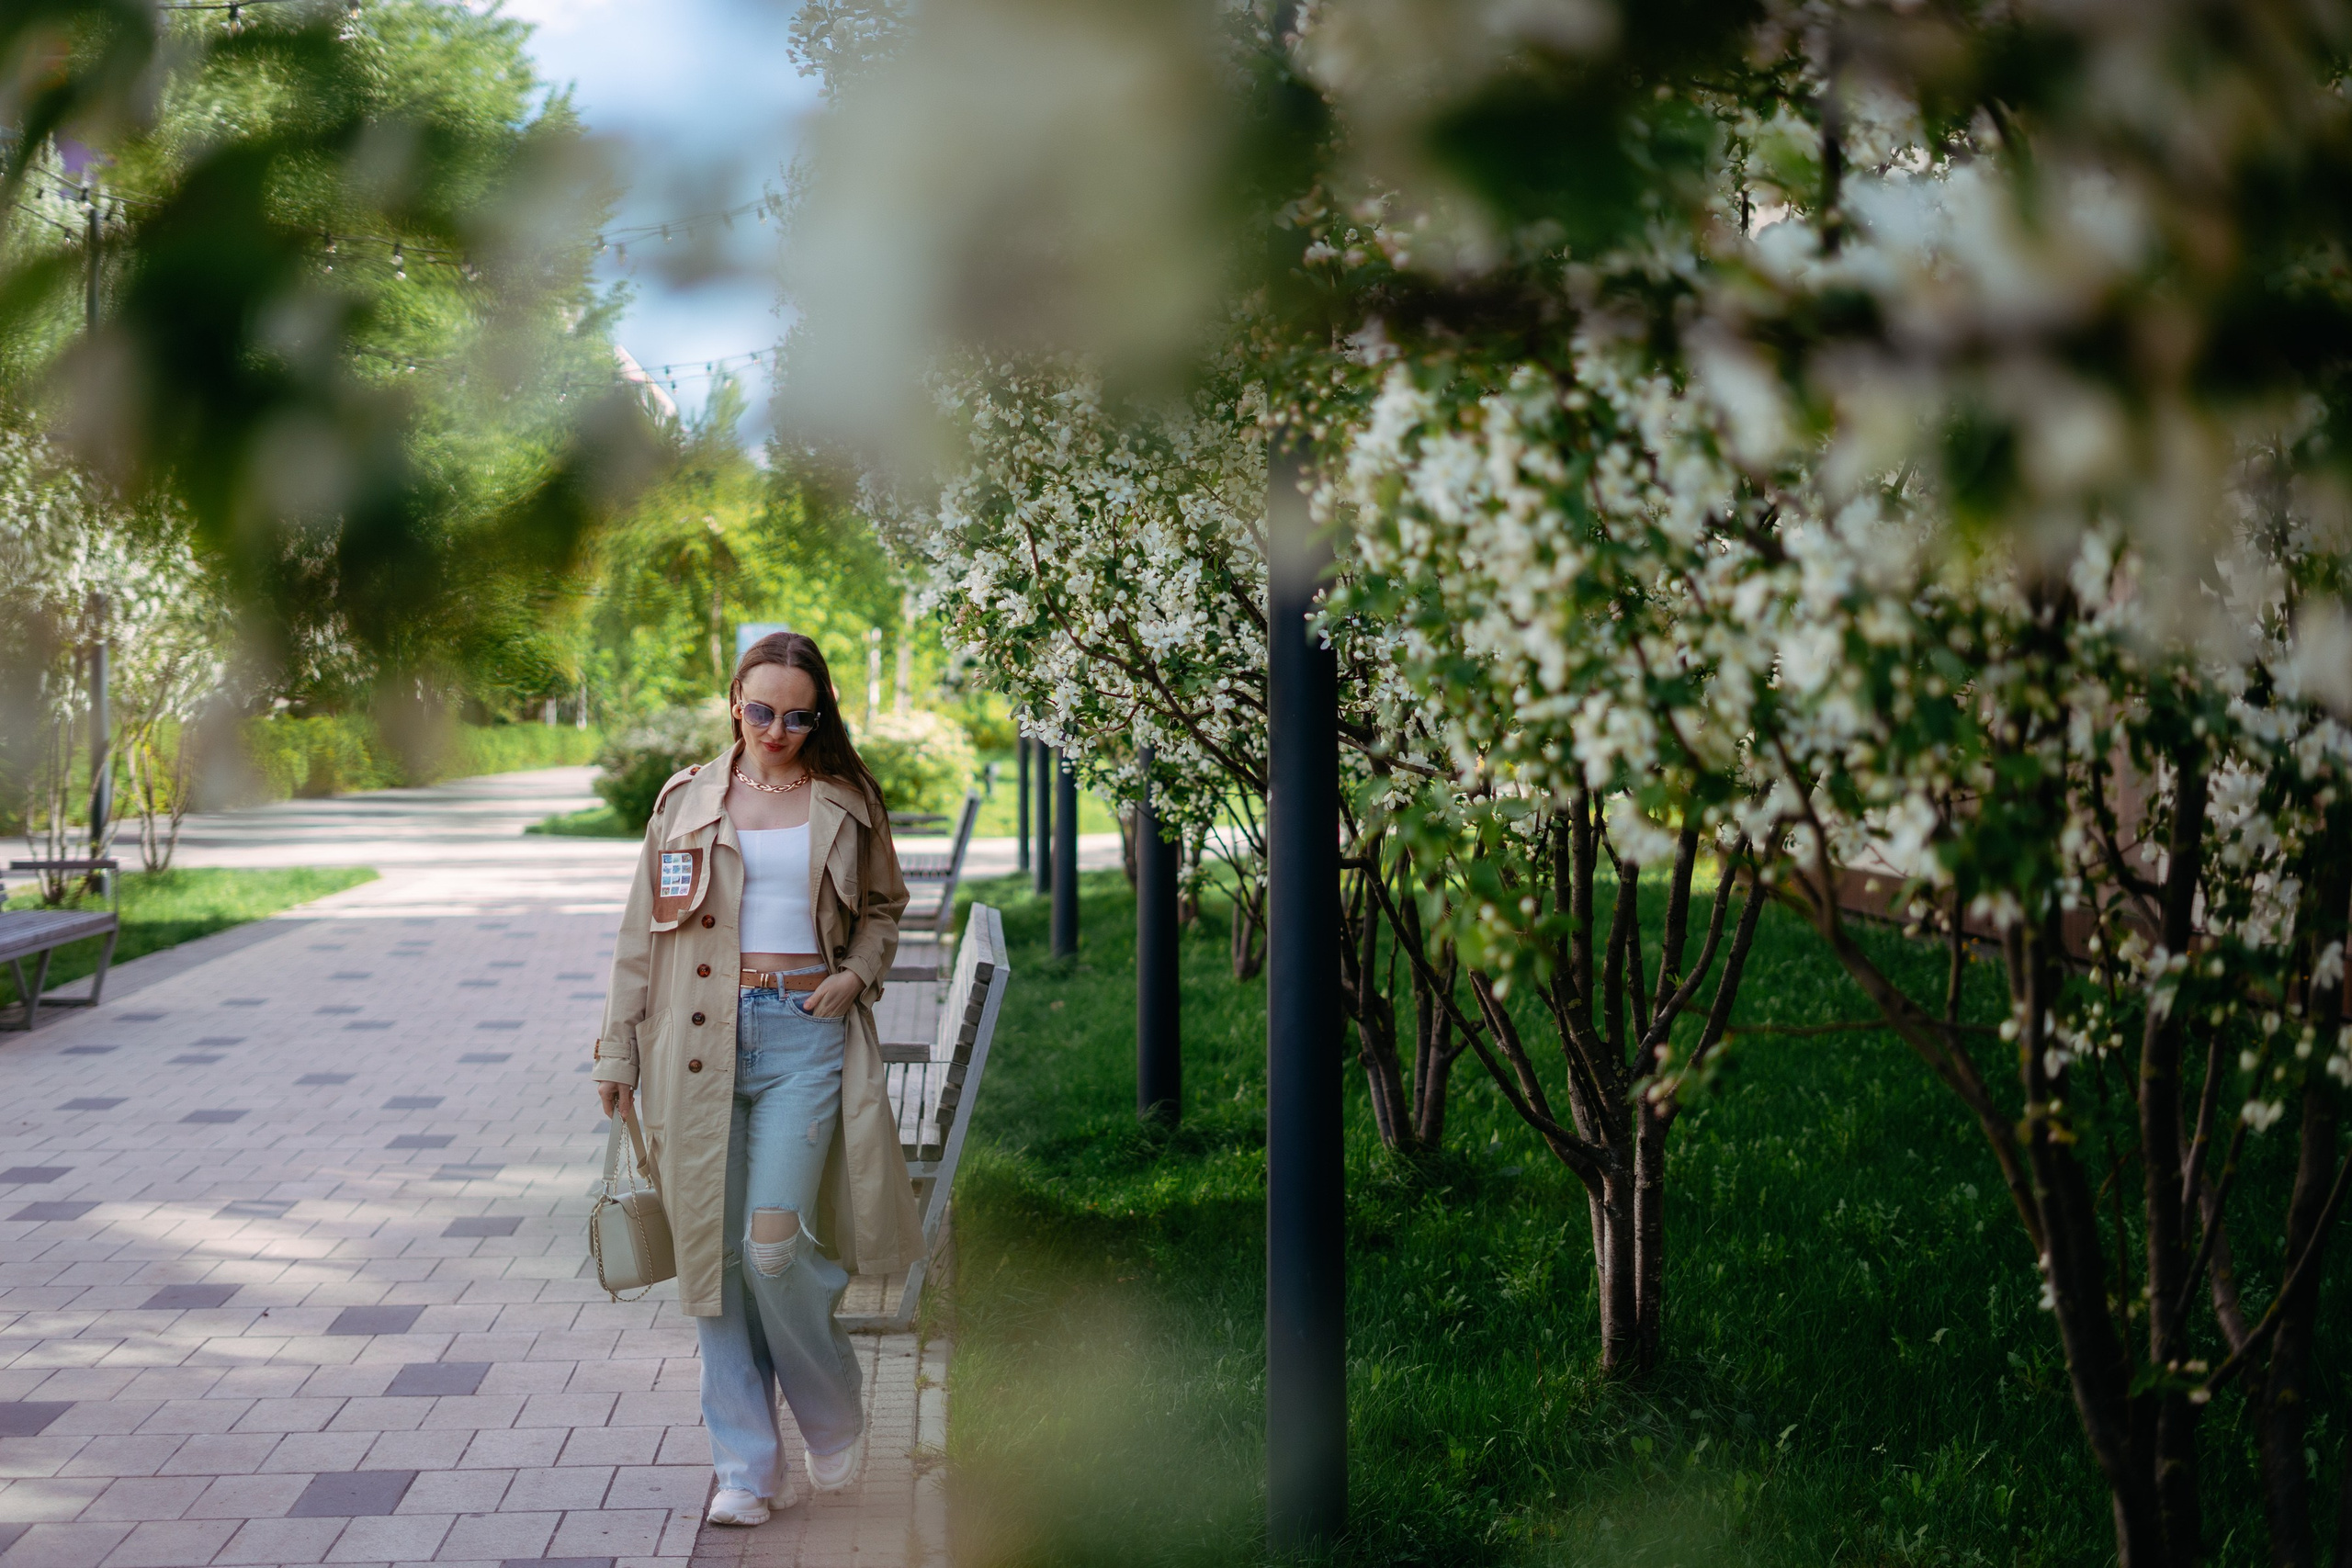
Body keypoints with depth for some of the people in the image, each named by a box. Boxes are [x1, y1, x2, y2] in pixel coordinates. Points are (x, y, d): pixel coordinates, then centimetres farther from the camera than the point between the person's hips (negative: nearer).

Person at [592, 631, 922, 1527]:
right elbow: (642, 931, 12)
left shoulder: (846, 802, 8)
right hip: (701, 1043, 2)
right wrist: (619, 1051, 9)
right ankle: (747, 1467, 12)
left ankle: (833, 1417, 14)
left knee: (774, 1244, -13)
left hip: (805, 1034, -2)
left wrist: (859, 975, 2)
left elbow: (885, 904, 21)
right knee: (713, 1251, 2)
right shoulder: (686, 801, 9)